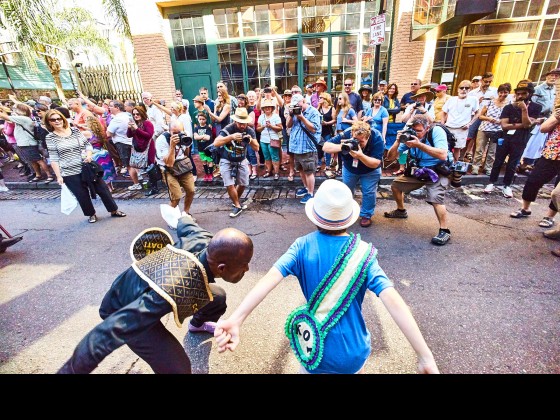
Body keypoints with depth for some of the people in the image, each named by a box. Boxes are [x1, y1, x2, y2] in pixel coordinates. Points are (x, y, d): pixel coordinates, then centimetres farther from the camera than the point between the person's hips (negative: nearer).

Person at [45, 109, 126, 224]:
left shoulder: (75, 130, 3)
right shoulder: (50, 137, -2)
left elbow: (87, 144, 10)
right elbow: (54, 159, -3)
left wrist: (89, 155, -10)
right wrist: (58, 176, -7)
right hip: (69, 173, -2)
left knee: (103, 189, 6)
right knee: (82, 195, 6)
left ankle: (114, 210, 20)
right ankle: (91, 214, 28)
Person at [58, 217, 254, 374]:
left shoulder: (204, 240, -27)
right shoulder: (173, 292, -47)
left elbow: (185, 224, -3)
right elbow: (106, 335, -41)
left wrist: (182, 218, 20)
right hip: (124, 309, -7)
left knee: (217, 296, 15)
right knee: (178, 368, -21)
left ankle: (198, 325, 50)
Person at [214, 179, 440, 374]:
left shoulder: (303, 246, -16)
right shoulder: (363, 253, -16)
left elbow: (271, 277, -30)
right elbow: (392, 299, -25)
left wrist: (235, 321, -38)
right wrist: (425, 356, -22)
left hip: (314, 350, 0)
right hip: (352, 352, 1)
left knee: (308, 368, 34)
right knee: (355, 366, 35)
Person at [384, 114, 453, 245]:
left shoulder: (436, 131, -20)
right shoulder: (410, 135, -8)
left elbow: (443, 155, -35)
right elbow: (390, 156, -9)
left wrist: (419, 145, -37)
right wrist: (398, 141, -27)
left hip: (438, 171, -6)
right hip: (419, 170, 6)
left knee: (435, 198, -28)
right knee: (396, 184, 8)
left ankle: (445, 231, -13)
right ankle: (401, 211, 32)